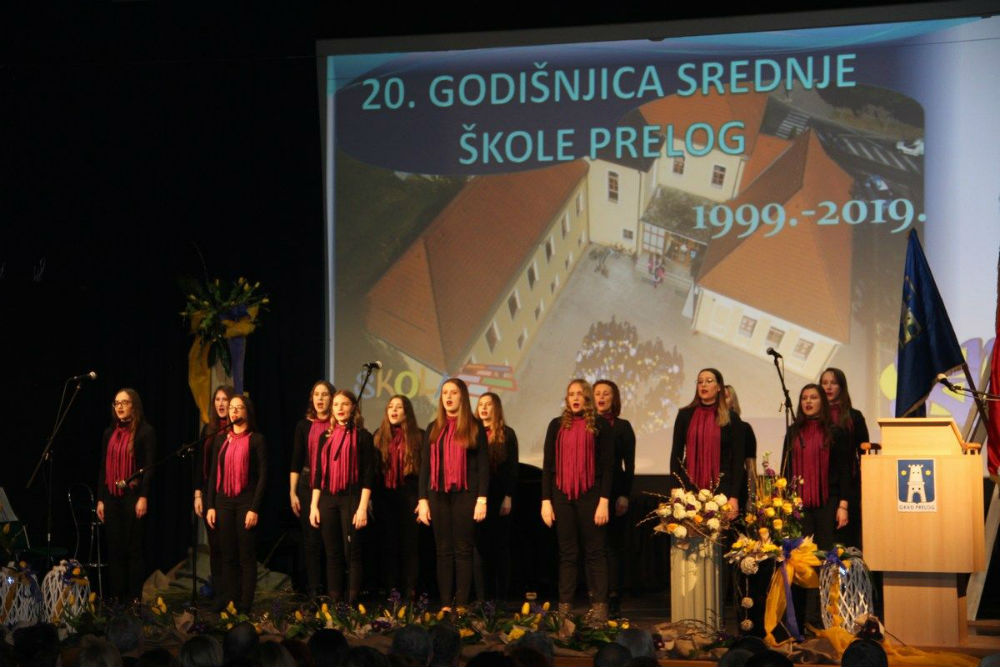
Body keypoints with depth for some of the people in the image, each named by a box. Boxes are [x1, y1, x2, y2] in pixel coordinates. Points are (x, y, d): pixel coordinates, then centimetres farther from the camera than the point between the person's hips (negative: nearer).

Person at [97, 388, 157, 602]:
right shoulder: (110, 433, 14)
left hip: (133, 496, -5)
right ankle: (115, 597, 9)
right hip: (112, 497, 5)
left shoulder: (145, 432, -3)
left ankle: (135, 598, 2)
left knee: (134, 549, -2)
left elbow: (149, 466, -8)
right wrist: (100, 499, 11)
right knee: (114, 549, 5)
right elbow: (103, 467, 16)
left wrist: (144, 497, -15)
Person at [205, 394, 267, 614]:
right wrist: (211, 506, 5)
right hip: (223, 502, 4)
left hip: (245, 502, -4)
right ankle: (227, 602, 8)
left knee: (246, 557, -2)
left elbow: (263, 476, -5)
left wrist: (254, 509, -12)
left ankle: (244, 607, 0)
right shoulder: (221, 440, 14)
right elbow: (214, 474, 14)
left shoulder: (256, 440, -1)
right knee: (227, 556, 5)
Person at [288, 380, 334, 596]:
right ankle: (314, 590, 9)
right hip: (308, 486, 2)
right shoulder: (304, 426, 7)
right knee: (312, 540, 3)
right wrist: (292, 492, 2)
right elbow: (296, 462, 8)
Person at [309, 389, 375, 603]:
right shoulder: (326, 437, 13)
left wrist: (363, 507, -13)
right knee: (332, 554, 6)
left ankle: (352, 603, -2)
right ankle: (334, 603, 10)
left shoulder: (362, 436, -1)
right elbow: (318, 473, 14)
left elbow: (368, 475, -6)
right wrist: (314, 506, 7)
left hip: (351, 498, -5)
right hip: (327, 500, 5)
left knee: (351, 553, -6)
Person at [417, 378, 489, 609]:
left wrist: (482, 499, -9)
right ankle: (445, 605, 4)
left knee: (463, 550, -2)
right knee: (443, 550, 3)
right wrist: (422, 500, 4)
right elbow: (425, 465, 11)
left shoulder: (475, 427, 2)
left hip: (465, 495, -3)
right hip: (438, 495, 3)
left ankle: (462, 605, 0)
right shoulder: (434, 428, 12)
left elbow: (483, 464, -1)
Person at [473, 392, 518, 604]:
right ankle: (483, 596, 6)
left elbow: (512, 467, -2)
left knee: (500, 546, 2)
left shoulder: (506, 434, 2)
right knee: (480, 546, 2)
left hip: (499, 497, -2)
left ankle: (501, 596, 5)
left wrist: (508, 497, -9)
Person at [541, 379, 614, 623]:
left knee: (595, 552, -1)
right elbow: (547, 464, 10)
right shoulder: (557, 425, 10)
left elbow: (607, 465, 0)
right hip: (562, 496, 3)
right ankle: (564, 607, 6)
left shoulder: (600, 425, 2)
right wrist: (546, 500, 3)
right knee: (567, 553, 5)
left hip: (590, 495, -2)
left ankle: (599, 608, 0)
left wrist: (604, 501, -8)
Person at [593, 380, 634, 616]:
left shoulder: (622, 427, 4)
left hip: (614, 491, -2)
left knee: (613, 544, -2)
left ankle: (613, 597, -2)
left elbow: (629, 464, 1)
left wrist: (625, 495, -8)